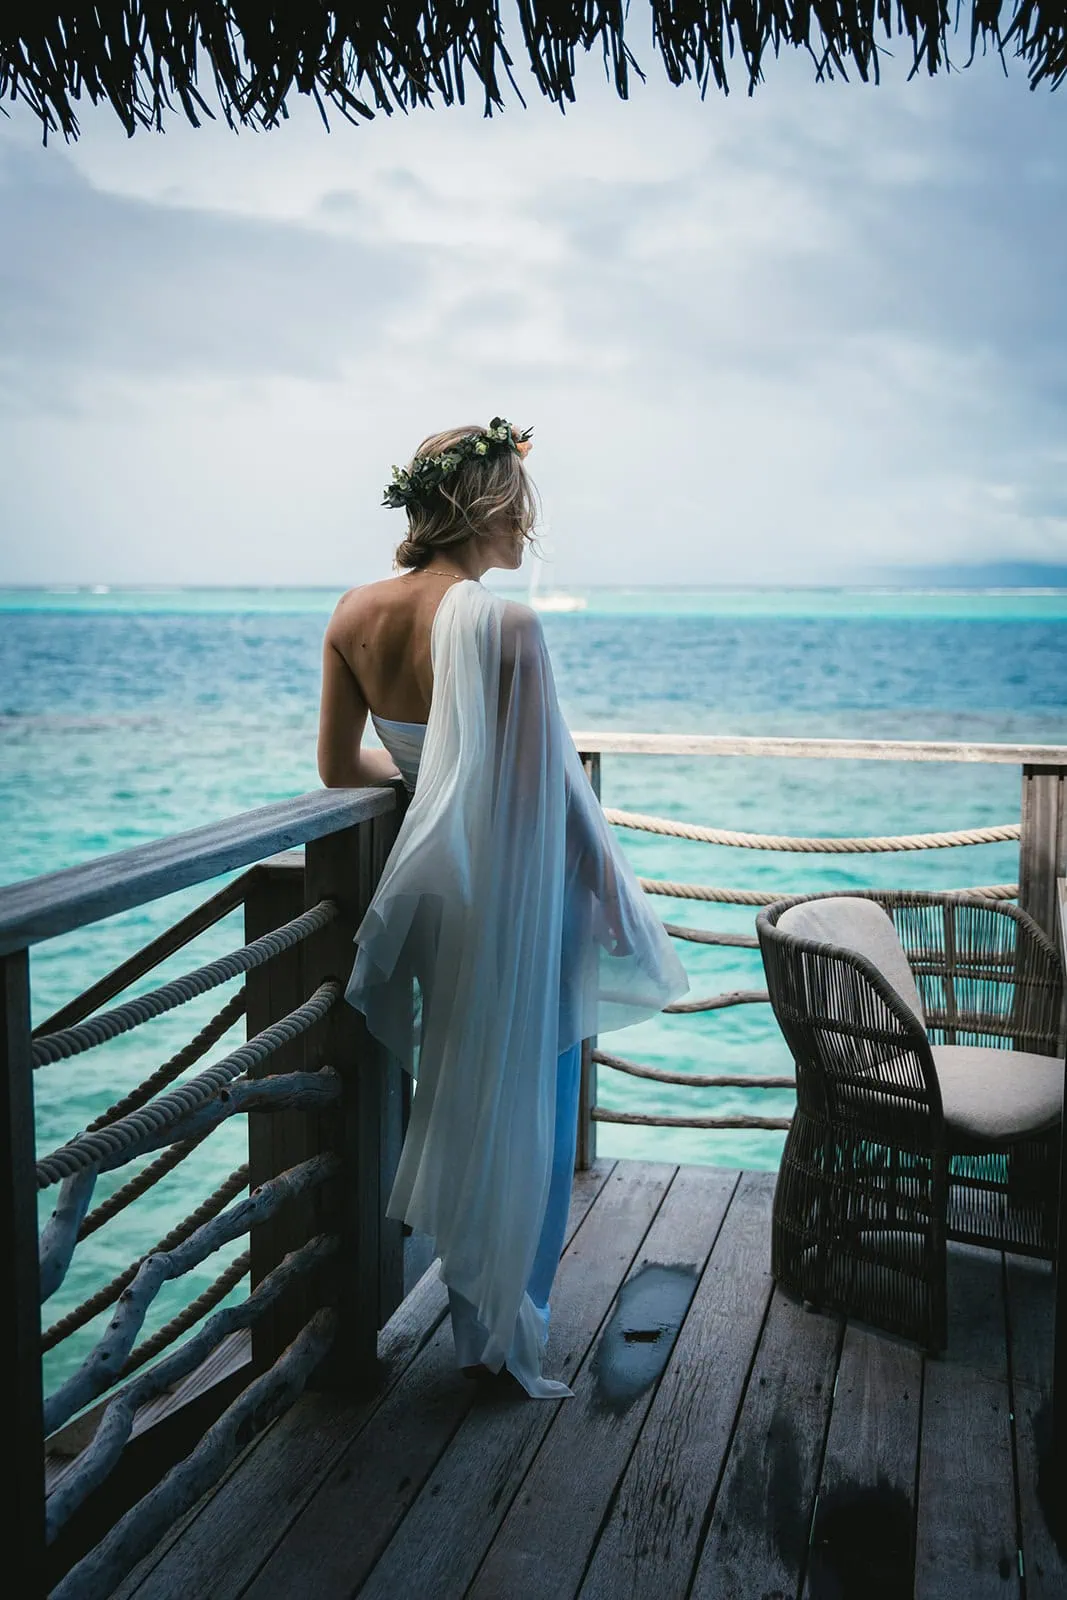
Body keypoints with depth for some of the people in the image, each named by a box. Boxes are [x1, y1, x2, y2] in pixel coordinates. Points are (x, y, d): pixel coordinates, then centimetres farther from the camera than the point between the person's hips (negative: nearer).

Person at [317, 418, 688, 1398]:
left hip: (435, 896, 6)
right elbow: (547, 789, -19)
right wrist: (612, 891, -6)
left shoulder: (355, 616, -4)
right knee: (529, 1115, 12)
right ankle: (508, 1328, 25)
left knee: (456, 1101, 22)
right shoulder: (507, 627, -23)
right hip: (523, 900, -6)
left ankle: (469, 1323, 35)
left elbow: (338, 764, 4)